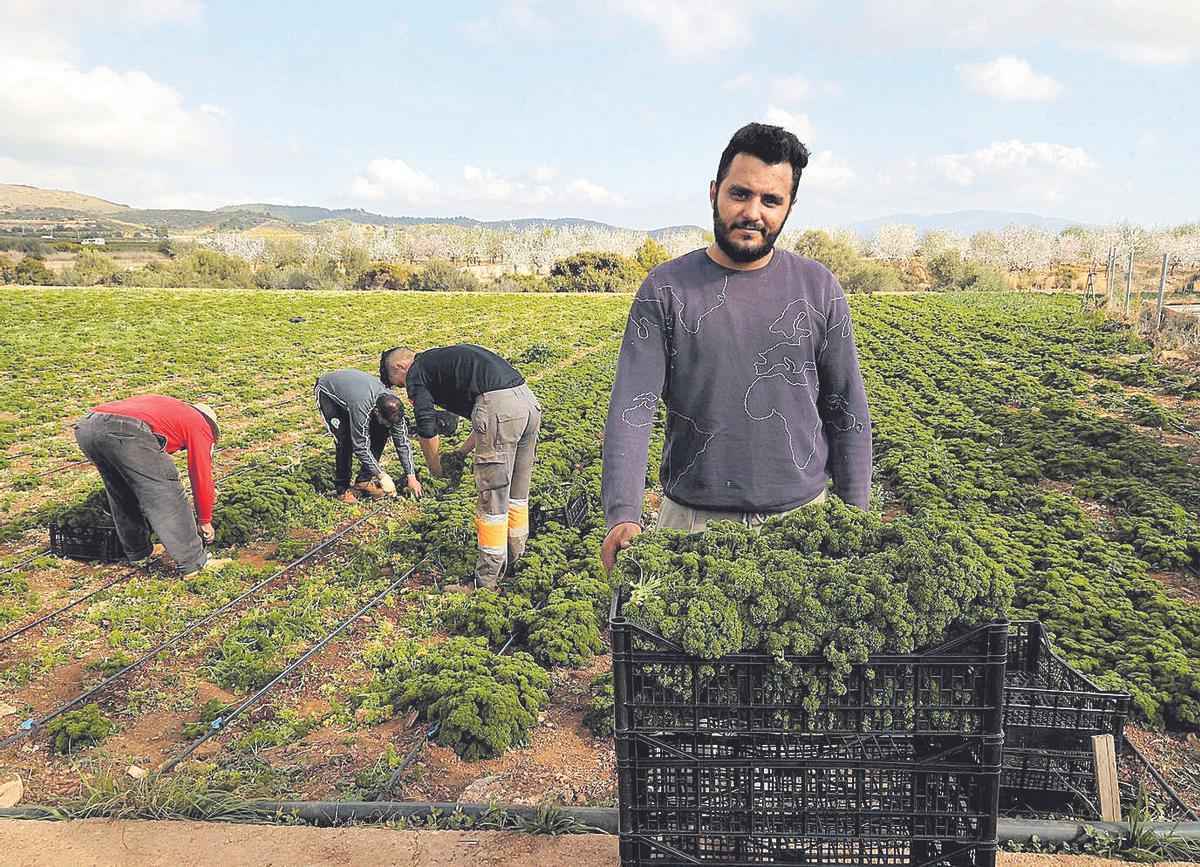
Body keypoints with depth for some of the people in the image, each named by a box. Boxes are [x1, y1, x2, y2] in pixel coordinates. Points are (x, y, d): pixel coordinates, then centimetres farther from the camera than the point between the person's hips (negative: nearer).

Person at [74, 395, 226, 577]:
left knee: (121, 497, 28)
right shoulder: (199, 424, 20)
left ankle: (138, 552, 39)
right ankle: (193, 563, 8)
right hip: (127, 433, -8)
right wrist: (205, 521, 31)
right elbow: (201, 476, 20)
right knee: (167, 498, 4)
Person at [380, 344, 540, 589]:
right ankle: (512, 562, 34)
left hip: (500, 408, -9)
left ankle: (485, 581, 9)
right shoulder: (446, 358, 33)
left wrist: (435, 468, 15)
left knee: (492, 500, 0)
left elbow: (427, 429, -1)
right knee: (517, 493, 20)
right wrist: (462, 452, 34)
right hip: (529, 402, 9)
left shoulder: (416, 372, 9)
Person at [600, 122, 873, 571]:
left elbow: (848, 411, 6)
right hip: (692, 520, -1)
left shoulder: (818, 288, 1)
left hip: (801, 517, 2)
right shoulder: (666, 287, -4)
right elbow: (632, 406, -12)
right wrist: (623, 515, -24)